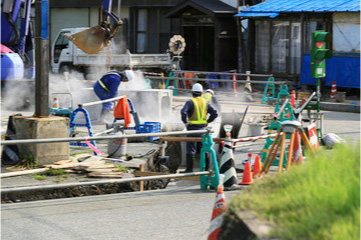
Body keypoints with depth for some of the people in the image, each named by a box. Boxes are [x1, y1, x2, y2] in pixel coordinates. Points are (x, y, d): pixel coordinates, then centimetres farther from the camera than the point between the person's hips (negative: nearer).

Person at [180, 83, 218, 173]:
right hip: (203, 128, 5)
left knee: (191, 149, -1)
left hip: (192, 128, -5)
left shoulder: (190, 102, -8)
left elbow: (183, 112, -23)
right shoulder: (205, 102, 7)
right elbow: (215, 113, 6)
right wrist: (207, 122, 11)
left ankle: (189, 168, 0)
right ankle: (206, 168, 14)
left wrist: (185, 122, -10)